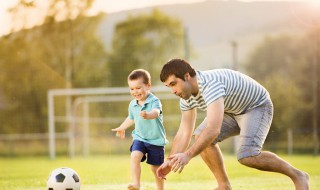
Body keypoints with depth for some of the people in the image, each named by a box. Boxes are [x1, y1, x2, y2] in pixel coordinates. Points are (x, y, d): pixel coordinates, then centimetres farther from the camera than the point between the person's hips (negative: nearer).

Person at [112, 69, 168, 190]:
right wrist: (122, 128, 39)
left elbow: (156, 112, -40)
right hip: (139, 138, 4)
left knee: (156, 167, 8)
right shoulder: (132, 104, 2)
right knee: (134, 156, -25)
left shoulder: (154, 101, -17)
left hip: (156, 140, -4)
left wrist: (147, 115, -62)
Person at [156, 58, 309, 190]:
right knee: (200, 137, -9)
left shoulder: (210, 85, -36)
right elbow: (184, 133, 1)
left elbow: (214, 129, -45)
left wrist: (187, 155, -48)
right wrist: (170, 162, -7)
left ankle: (297, 175, -7)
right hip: (232, 111, 9)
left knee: (247, 156, -27)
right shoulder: (186, 98, -7)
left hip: (257, 106, -9)